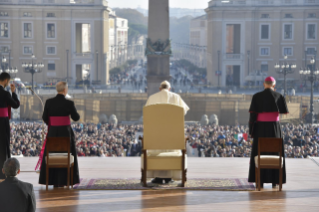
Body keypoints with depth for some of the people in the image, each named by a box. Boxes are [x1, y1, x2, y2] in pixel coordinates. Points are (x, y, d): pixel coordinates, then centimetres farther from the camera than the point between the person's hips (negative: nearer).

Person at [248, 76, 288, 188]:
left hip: (261, 128, -1)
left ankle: (260, 181, 5)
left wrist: (251, 130, -1)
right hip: (274, 128, 1)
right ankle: (274, 181, 6)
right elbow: (284, 111, 8)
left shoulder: (256, 96, -5)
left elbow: (253, 115, -8)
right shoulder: (279, 96, -2)